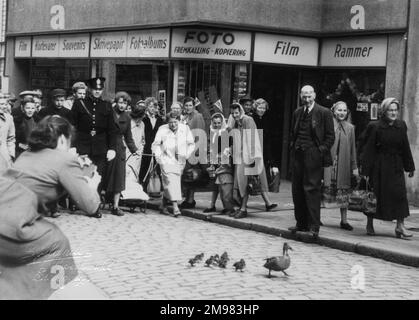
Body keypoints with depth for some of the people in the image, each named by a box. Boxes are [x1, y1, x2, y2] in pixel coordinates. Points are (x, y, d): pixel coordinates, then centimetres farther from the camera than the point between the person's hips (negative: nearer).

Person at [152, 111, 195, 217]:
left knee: (168, 185, 9)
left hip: (180, 161, 3)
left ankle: (163, 205, 26)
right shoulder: (162, 129, -3)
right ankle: (175, 207, -19)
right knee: (171, 182, -15)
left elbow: (191, 144, 10)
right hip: (167, 160, -3)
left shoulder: (185, 128, 2)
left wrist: (187, 154, -2)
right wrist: (158, 155, -8)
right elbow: (156, 144, 5)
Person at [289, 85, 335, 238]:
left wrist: (322, 150, -8)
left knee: (312, 189, -9)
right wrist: (293, 147, 11)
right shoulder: (297, 113, 16)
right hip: (298, 155, 6)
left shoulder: (324, 113, -1)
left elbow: (330, 136, -1)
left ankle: (314, 226, -6)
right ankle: (301, 223, 15)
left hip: (313, 155, -6)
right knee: (297, 189, 6)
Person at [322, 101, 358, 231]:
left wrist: (354, 167, 8)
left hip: (343, 164, 3)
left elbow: (352, 149, 11)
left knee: (343, 192, 5)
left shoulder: (350, 128, 9)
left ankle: (344, 220, 12)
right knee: (325, 189, -4)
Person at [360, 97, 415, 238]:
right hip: (379, 166, -4)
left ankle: (400, 225, -2)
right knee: (375, 194, 3)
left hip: (396, 166, 4)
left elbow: (405, 147, 11)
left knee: (400, 193, -5)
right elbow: (369, 149, -8)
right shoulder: (375, 127, -8)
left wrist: (410, 167, 12)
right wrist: (365, 170, -11)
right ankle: (370, 224, 17)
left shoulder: (401, 126, 5)